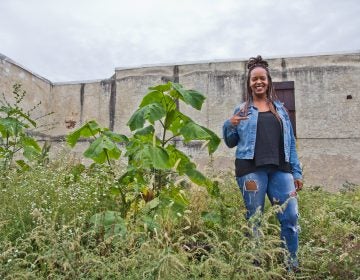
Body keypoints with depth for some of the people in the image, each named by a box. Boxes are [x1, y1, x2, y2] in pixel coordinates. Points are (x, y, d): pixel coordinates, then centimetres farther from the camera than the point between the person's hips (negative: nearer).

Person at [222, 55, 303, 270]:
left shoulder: (280, 108, 16)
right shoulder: (242, 110, 10)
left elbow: (290, 142, 15)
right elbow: (231, 142, 13)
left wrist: (297, 172, 10)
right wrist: (229, 126, -7)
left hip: (281, 168, 2)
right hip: (251, 169, -2)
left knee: (291, 216, -3)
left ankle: (292, 265, 16)